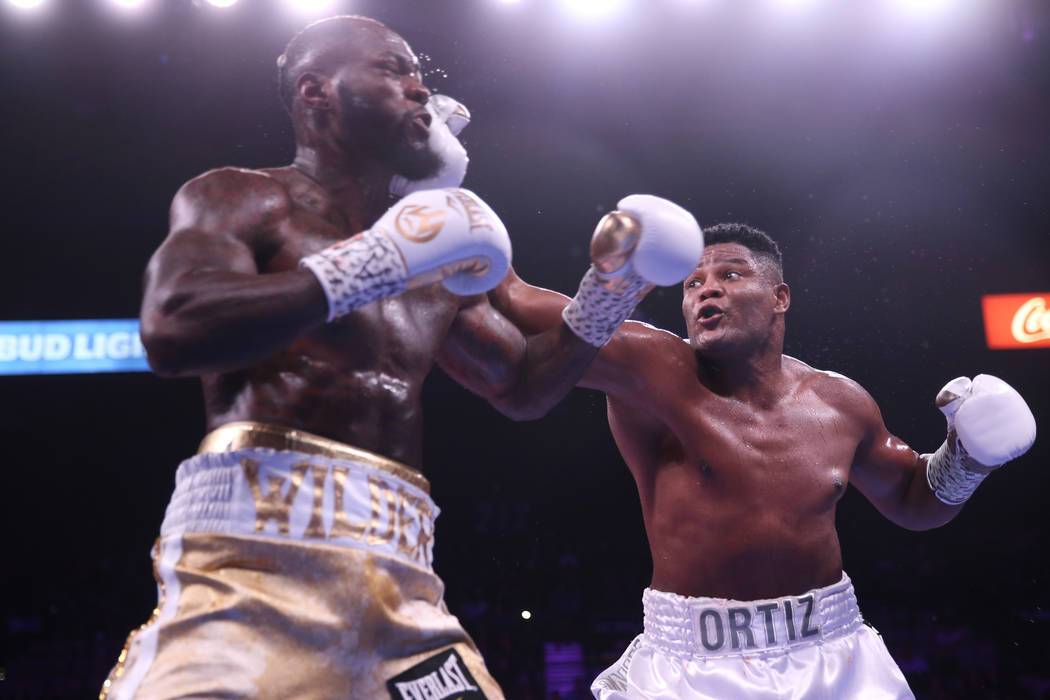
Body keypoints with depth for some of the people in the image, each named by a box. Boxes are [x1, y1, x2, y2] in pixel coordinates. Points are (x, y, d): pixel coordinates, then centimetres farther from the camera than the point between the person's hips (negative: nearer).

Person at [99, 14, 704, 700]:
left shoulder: (434, 266, 21)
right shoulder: (242, 200, 5)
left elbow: (524, 387, 30)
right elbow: (171, 330, -15)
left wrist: (601, 303, 13)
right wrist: (369, 265, -15)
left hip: (398, 581, 6)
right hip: (255, 564, -5)